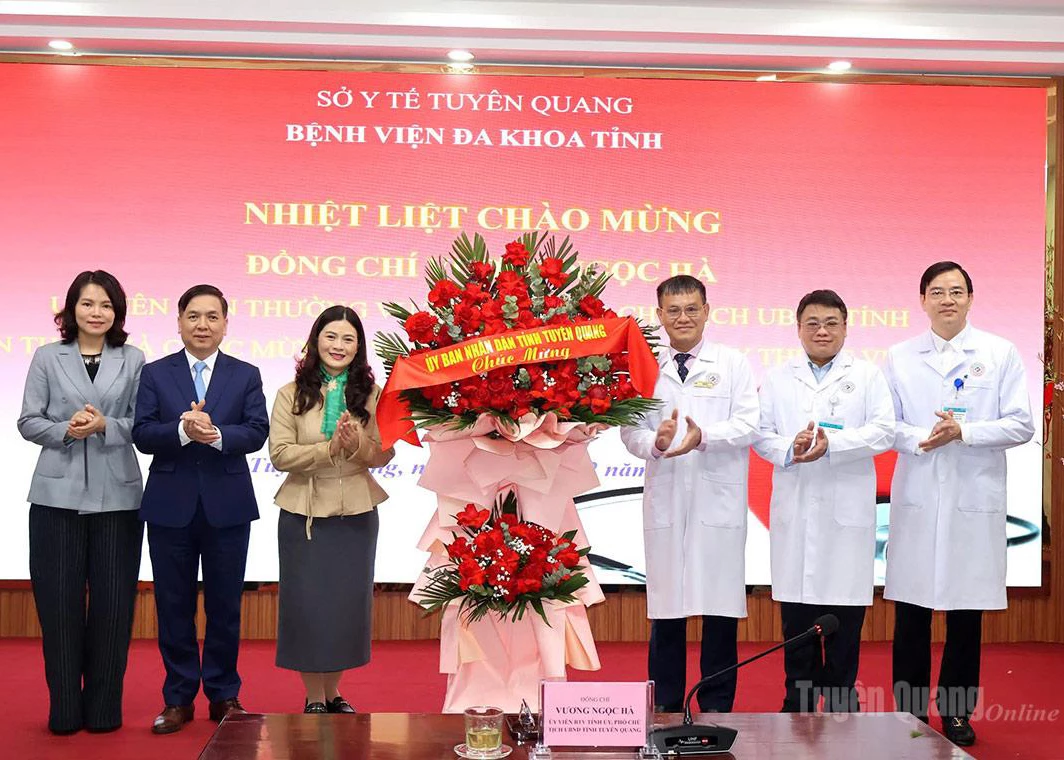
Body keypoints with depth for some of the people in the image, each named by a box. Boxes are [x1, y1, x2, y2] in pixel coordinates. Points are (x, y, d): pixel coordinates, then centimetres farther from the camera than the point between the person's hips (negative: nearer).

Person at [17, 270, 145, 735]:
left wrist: (105, 426, -15)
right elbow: (27, 421, 3)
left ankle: (103, 708, 16)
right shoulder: (47, 357, 7)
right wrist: (66, 430, -15)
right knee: (58, 601, 2)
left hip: (116, 497, 0)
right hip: (57, 496, 0)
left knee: (112, 603, 4)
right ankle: (64, 709, 13)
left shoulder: (133, 360, 7)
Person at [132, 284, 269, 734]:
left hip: (227, 506, 0)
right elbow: (141, 434, -6)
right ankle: (178, 698, 18)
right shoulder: (155, 373, 5)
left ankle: (223, 696, 20)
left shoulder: (246, 375, 5)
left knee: (225, 604, 8)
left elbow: (257, 432, -7)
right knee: (174, 605, 7)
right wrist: (183, 431, -23)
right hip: (170, 506, 0)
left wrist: (216, 434, -24)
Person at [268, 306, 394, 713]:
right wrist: (329, 449, -22)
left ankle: (332, 693, 28)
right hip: (304, 514, -2)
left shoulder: (371, 395, 2)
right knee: (307, 603, 5)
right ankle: (313, 697, 20)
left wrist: (357, 445, -21)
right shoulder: (291, 395, -3)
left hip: (356, 514, 2)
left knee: (348, 602, 10)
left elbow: (385, 454, -1)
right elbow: (279, 454, -10)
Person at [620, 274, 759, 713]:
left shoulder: (733, 364, 6)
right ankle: (665, 709, 17)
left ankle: (717, 708, 12)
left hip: (719, 500, -1)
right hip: (665, 500, 2)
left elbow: (749, 424, -3)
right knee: (666, 610, 6)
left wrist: (704, 436, -20)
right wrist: (655, 442, -16)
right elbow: (630, 431, 6)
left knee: (720, 609, 1)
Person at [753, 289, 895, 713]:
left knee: (845, 612, 2)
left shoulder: (867, 376, 8)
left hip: (848, 512, -1)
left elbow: (883, 432, -3)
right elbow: (760, 433, 7)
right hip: (794, 511, 2)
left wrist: (832, 444, -16)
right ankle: (798, 705, 16)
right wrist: (790, 449, -14)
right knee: (796, 613, 5)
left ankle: (840, 703, 14)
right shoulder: (777, 379, 13)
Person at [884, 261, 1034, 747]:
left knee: (966, 613, 5)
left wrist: (964, 432, -14)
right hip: (916, 501, 1)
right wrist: (922, 438, -16)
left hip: (975, 502, -1)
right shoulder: (900, 357, 7)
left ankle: (956, 711, 19)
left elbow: (1022, 425, -1)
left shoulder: (1001, 354, 3)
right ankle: (910, 709, 16)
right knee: (911, 610, 4)